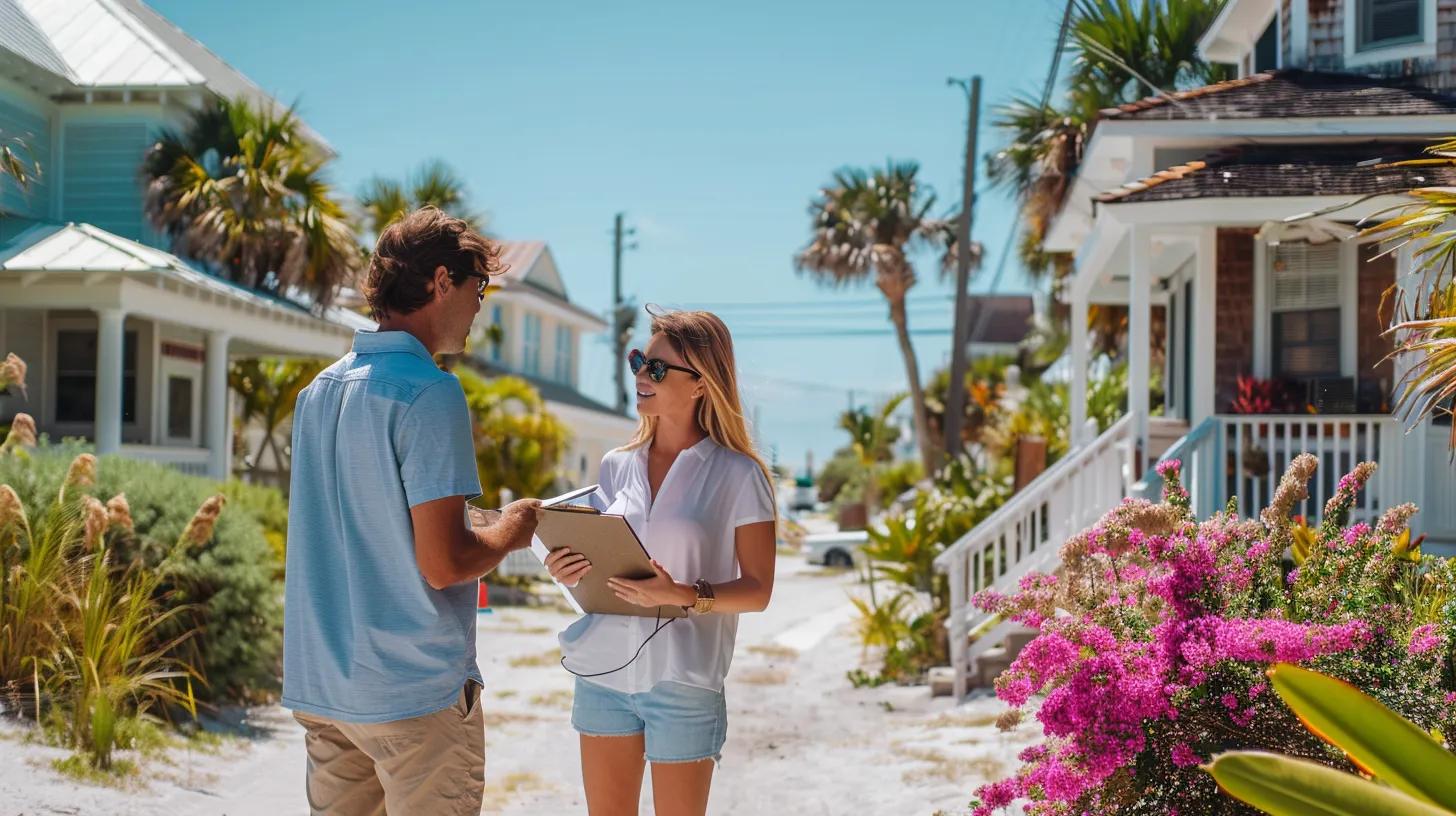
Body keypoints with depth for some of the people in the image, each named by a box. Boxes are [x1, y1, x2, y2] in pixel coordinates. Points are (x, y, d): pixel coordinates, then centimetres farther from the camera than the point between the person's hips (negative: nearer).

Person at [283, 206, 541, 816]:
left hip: (320, 687, 8)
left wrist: (477, 523, 18)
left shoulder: (321, 389, 10)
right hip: (413, 689, -8)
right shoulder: (430, 394, -15)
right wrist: (509, 531, -1)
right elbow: (442, 564, -20)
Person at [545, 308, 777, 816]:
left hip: (681, 680, -4)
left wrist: (683, 596, -22)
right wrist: (569, 574, -4)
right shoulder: (617, 466, 9)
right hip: (602, 673, 5)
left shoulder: (736, 476, -5)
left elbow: (758, 590, -6)